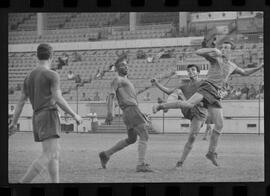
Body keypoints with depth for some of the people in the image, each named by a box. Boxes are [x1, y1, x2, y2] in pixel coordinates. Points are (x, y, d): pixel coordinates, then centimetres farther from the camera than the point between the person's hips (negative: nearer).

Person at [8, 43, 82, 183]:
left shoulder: (29, 76, 15)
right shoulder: (52, 75, -7)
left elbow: (21, 101, 15)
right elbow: (58, 100, -15)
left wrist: (14, 123, 19)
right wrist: (74, 115, -6)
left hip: (37, 119, 8)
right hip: (49, 117, -8)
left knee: (55, 154, 12)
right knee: (49, 156, -16)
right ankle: (22, 185, -26)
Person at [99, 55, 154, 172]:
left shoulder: (126, 81, 30)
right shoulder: (117, 80, 2)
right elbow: (111, 96, -12)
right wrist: (109, 112, -26)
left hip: (134, 110, 10)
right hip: (131, 110, -10)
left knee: (131, 139, 18)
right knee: (144, 135, -17)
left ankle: (106, 155, 24)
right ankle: (141, 164, -25)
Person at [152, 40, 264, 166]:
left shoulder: (232, 66, 24)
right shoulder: (216, 57, 5)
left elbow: (245, 72, 41)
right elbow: (199, 52, -8)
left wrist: (259, 68, 30)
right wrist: (213, 50, -21)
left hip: (216, 95, 6)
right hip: (207, 86, -6)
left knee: (219, 125, 1)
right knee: (189, 105, -33)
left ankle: (211, 152, 13)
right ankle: (160, 106, -20)